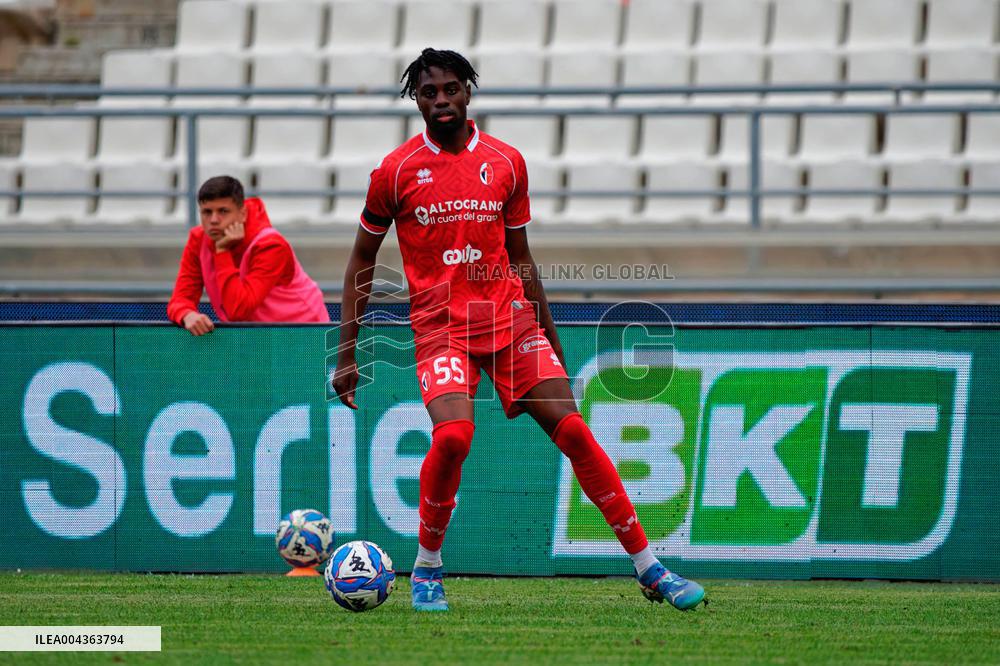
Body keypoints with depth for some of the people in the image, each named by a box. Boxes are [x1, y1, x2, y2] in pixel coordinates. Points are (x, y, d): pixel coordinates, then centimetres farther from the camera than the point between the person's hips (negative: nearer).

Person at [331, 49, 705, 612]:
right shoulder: (396, 171, 0)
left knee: (572, 428, -8)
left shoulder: (506, 163, 7)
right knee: (452, 435, -26)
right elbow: (362, 261, 9)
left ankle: (650, 570, -3)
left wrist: (553, 345, 18)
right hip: (440, 327, -2)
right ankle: (427, 569, -4)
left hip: (510, 319, 2)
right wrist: (347, 355, 5)